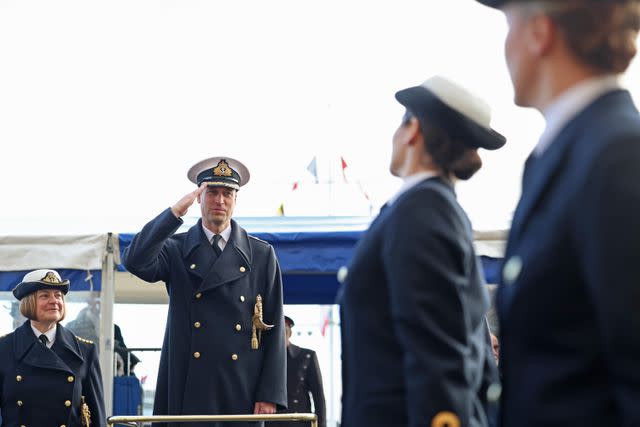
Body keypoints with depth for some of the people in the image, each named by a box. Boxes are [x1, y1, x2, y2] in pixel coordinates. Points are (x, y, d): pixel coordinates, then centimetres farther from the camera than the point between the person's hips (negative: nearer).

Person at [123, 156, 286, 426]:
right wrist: (175, 212, -15)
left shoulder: (261, 254, 11)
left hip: (243, 392, 1)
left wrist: (270, 394, -2)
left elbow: (274, 328, 6)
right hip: (188, 390, -1)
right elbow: (135, 262, -11)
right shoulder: (176, 249, 10)